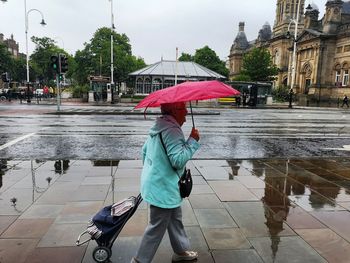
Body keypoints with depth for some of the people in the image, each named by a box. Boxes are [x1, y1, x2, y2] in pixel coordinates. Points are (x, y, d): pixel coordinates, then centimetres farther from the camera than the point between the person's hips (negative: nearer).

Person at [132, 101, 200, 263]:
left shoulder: (159, 126, 8)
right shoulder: (171, 129, -24)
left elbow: (144, 150, 16)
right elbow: (178, 160, -28)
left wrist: (151, 169, 26)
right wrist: (193, 141, -20)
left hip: (155, 182, 11)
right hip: (163, 188, -11)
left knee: (175, 219, 24)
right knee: (157, 228, 6)